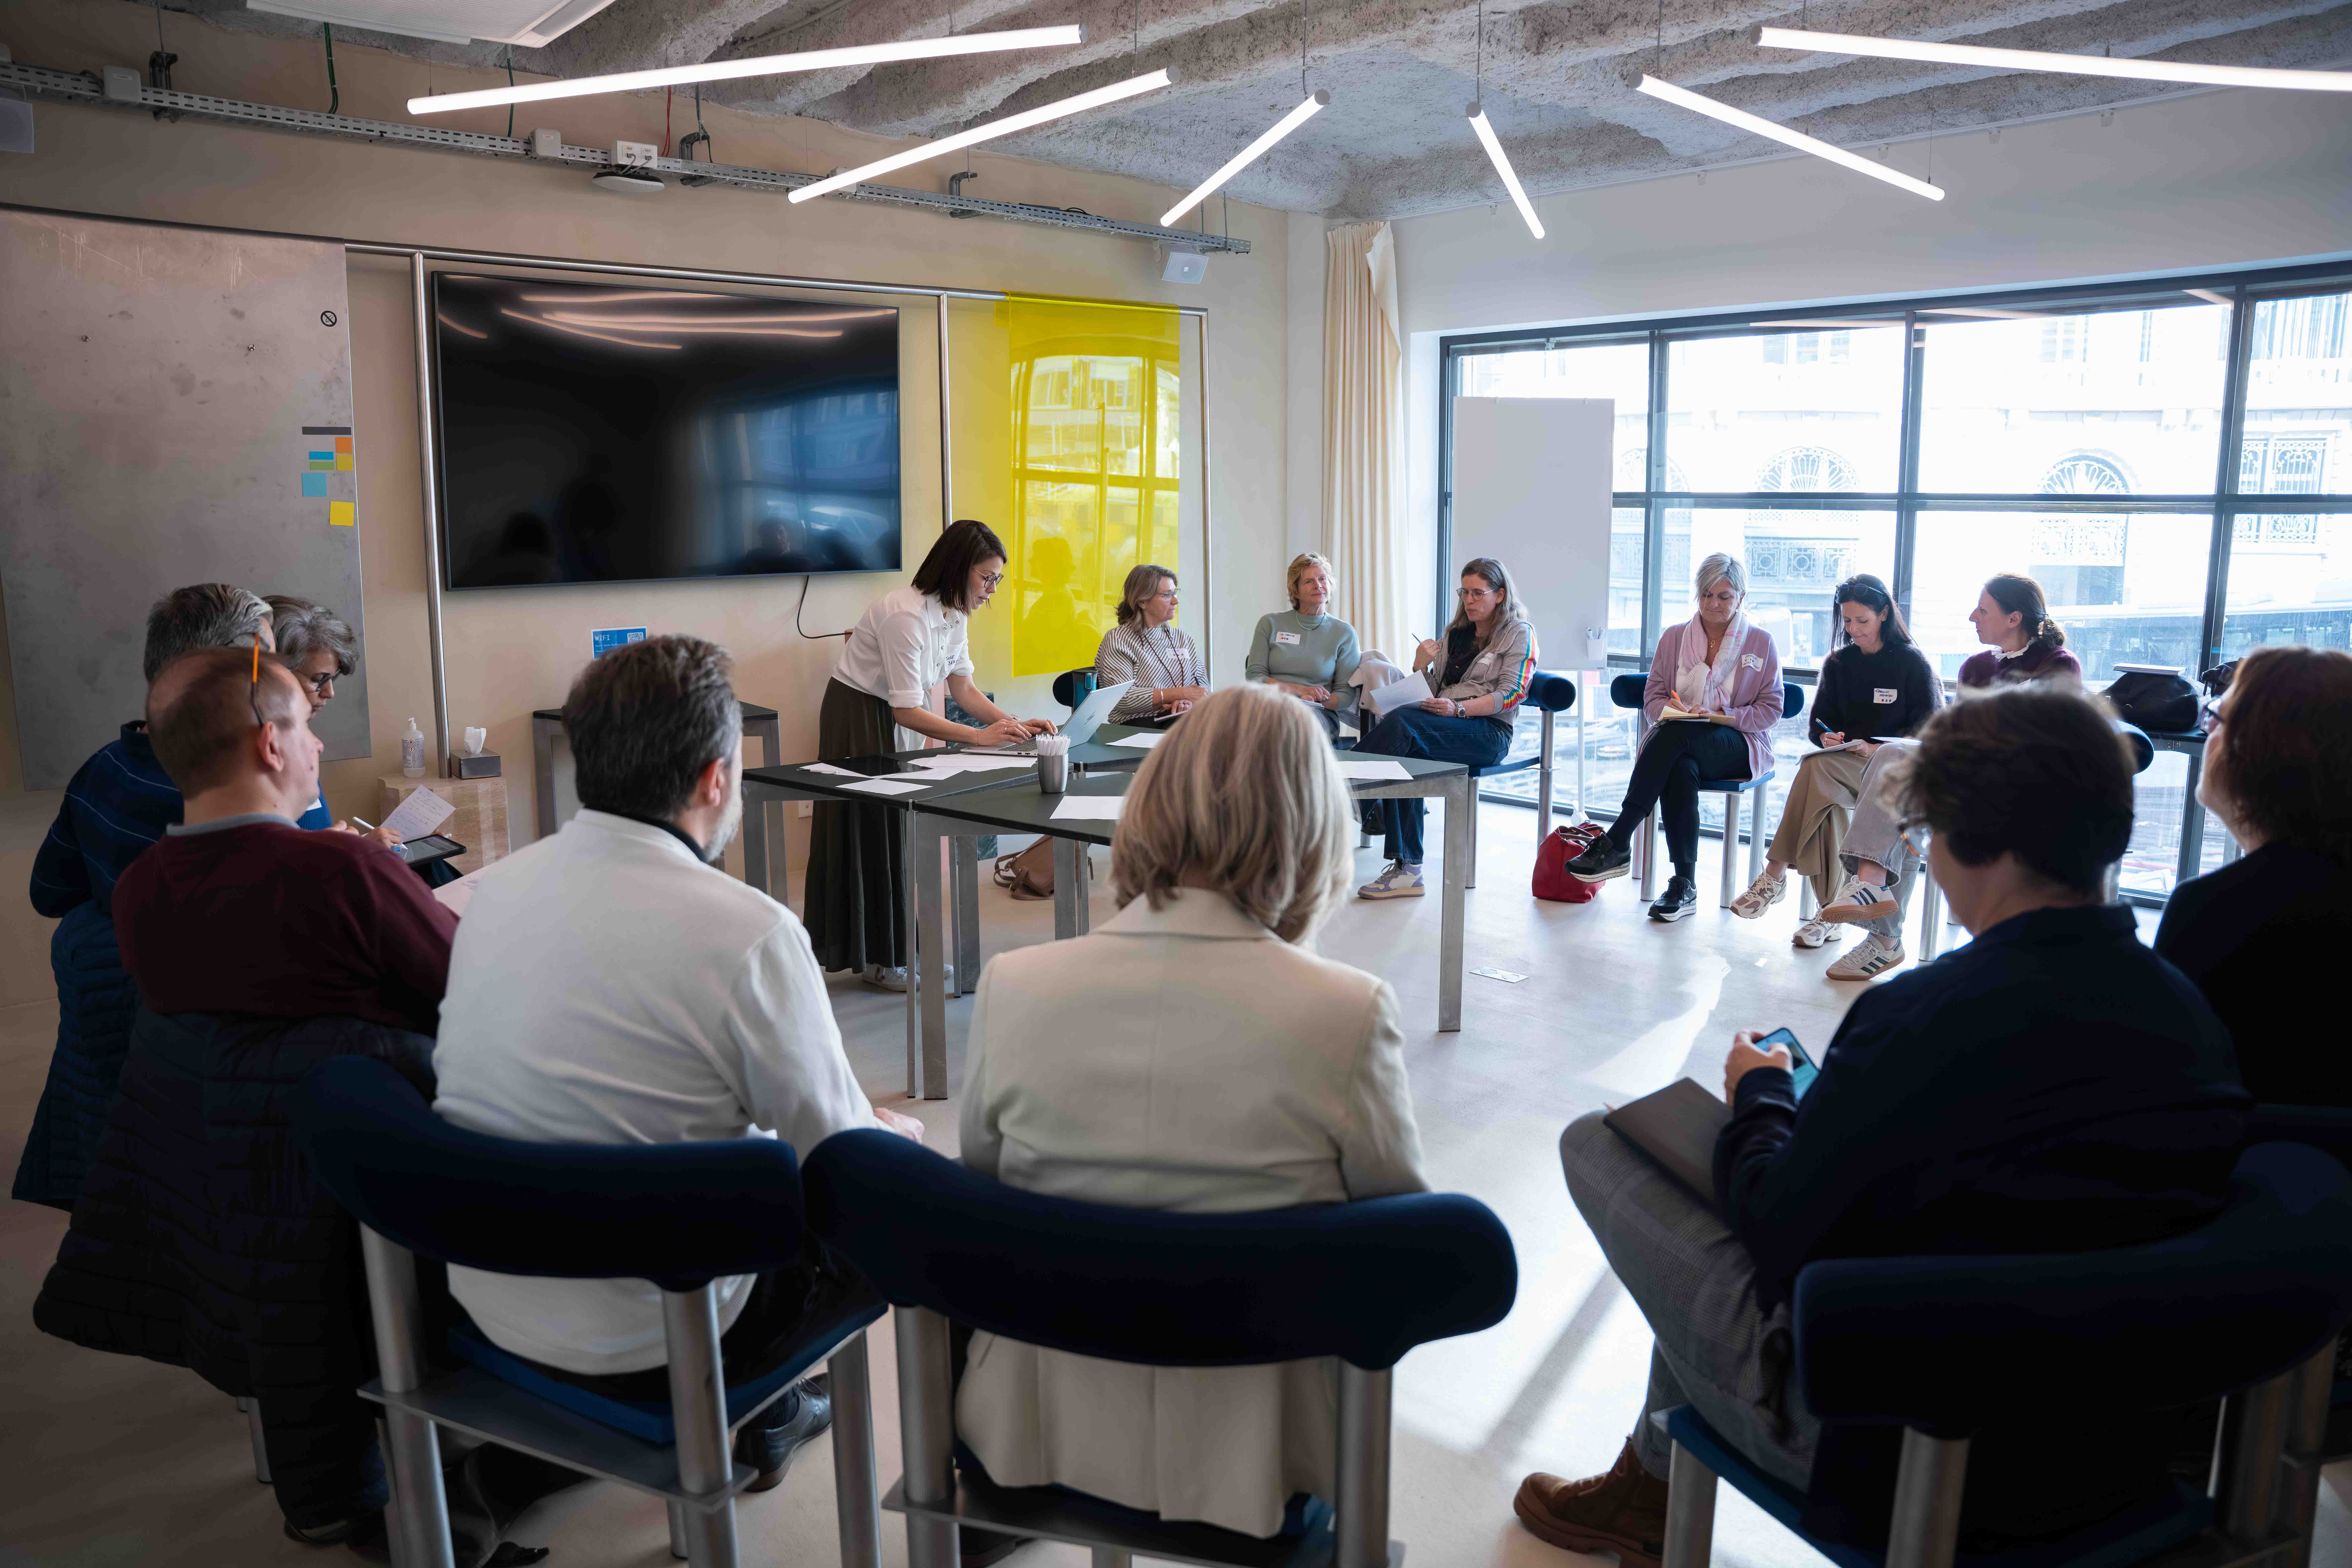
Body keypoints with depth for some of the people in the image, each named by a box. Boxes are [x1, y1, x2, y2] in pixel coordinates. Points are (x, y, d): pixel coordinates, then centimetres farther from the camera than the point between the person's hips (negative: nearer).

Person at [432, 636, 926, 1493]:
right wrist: (895, 1132, 9)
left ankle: (762, 1404, 34)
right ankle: (761, 1413, 28)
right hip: (642, 1345, -7)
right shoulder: (749, 931, -25)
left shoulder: (495, 885, -3)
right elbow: (841, 1156, -14)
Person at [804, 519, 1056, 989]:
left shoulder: (954, 613, -1)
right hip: (858, 717, -8)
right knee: (873, 830, -2)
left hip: (893, 719, 8)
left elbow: (963, 687, 2)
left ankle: (896, 948, 15)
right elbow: (907, 711, -29)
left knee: (900, 826, 7)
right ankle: (879, 960, 8)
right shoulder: (907, 615, -29)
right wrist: (980, 736, -32)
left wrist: (1014, 724, -12)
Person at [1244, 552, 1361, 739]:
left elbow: (1347, 695, 10)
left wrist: (1316, 700, -13)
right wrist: (1300, 690, -8)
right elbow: (1254, 676, 7)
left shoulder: (1344, 633, 13)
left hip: (1320, 715, 0)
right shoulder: (1270, 624, 14)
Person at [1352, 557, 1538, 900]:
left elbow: (1512, 694, -6)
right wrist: (1421, 667, 3)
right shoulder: (1455, 634, 25)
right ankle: (1406, 868, -35)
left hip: (1489, 732, -5)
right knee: (1406, 752, -32)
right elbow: (1433, 692, 25)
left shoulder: (1519, 634, 8)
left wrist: (1458, 709, -19)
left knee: (1403, 722, -32)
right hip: (1447, 724, 5)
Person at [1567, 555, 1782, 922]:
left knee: (1676, 734, -37)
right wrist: (1674, 709, -13)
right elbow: (1652, 699, 11)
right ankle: (1685, 885, -35)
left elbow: (1770, 709, 4)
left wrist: (1724, 717, -13)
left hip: (1739, 746, -2)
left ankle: (1616, 844, -41)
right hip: (1679, 746, 2)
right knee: (1680, 772, -38)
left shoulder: (1761, 643, 9)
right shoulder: (1674, 638, 15)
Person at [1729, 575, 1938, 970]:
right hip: (1845, 767, 4)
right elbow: (1819, 722, 14)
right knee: (1826, 798, -34)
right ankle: (1830, 913, -34)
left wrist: (1877, 749, -20)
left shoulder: (1912, 663, 0)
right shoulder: (1838, 663, 14)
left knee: (1816, 766, -34)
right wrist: (1828, 736, -11)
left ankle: (1776, 874, -34)